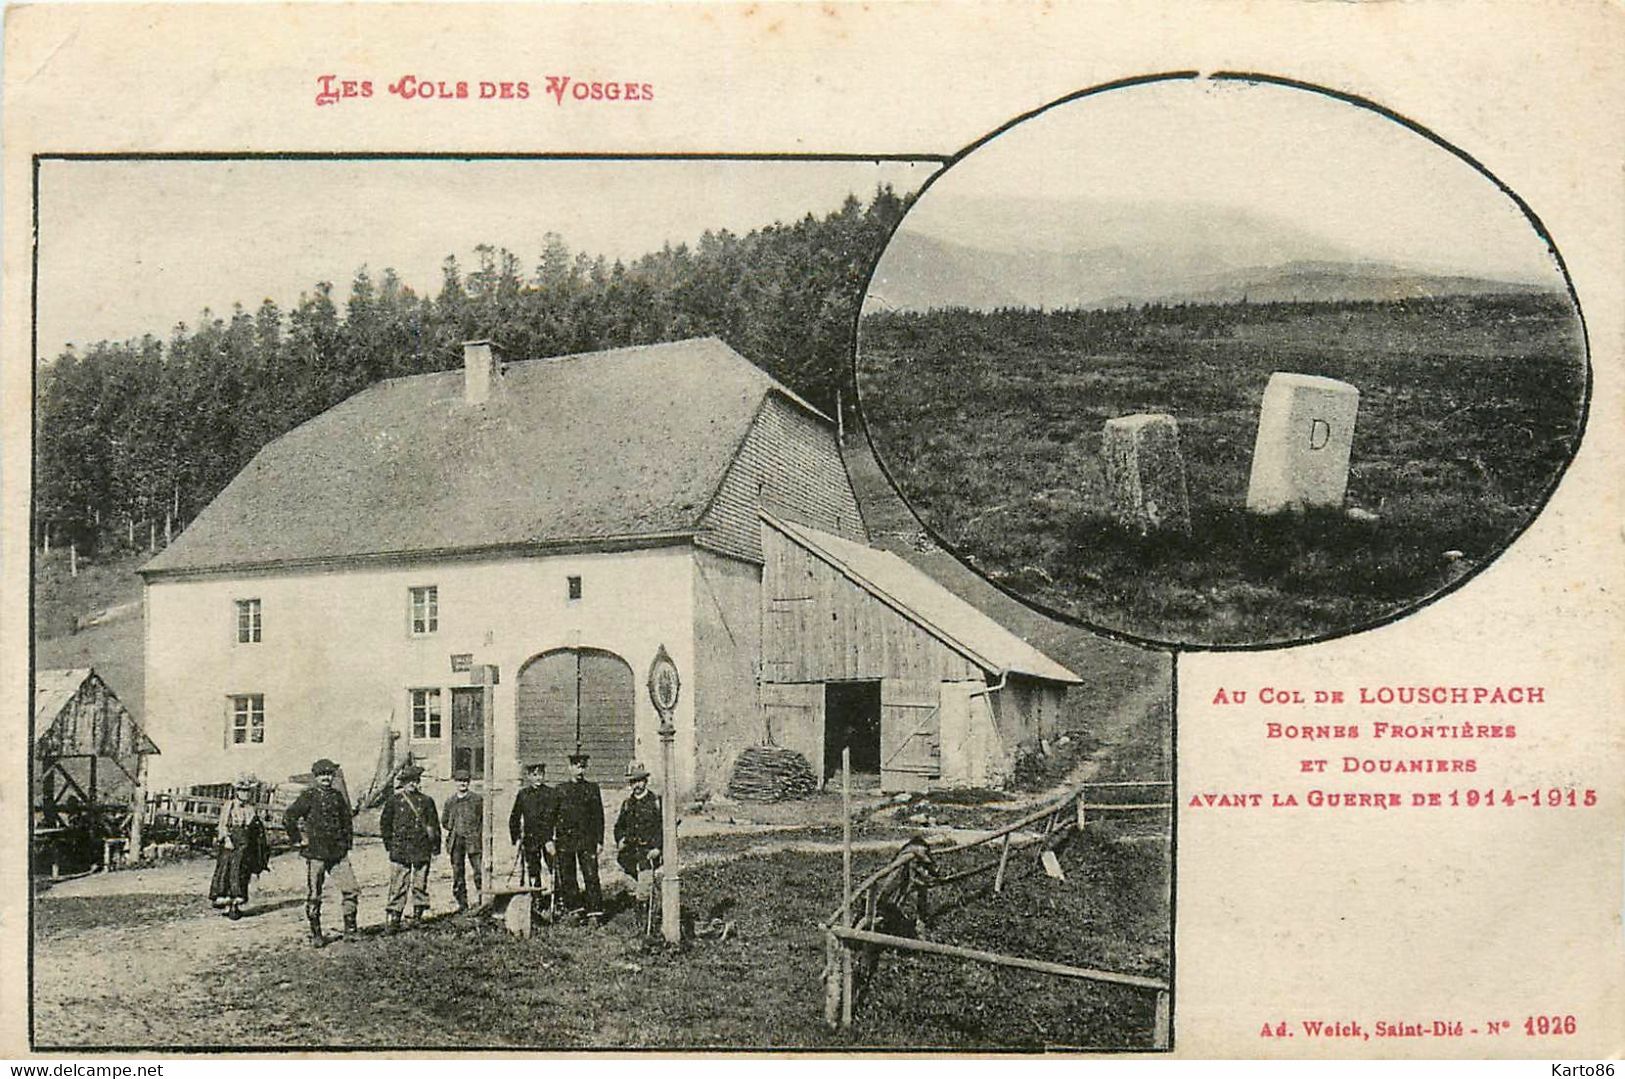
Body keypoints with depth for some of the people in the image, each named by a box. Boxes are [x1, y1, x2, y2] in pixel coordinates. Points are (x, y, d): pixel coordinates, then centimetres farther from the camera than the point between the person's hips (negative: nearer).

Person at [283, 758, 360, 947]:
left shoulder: (337, 796, 11)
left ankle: (350, 930, 8)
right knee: (313, 896, 2)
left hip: (338, 853, 4)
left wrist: (347, 841, 17)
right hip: (315, 853, -4)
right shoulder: (308, 796, -5)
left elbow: (346, 819, 25)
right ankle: (316, 934, 13)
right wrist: (298, 839, -8)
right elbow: (288, 818, -10)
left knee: (351, 890, -2)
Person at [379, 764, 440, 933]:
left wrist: (435, 845, 6)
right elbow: (384, 823, 9)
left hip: (422, 850, 2)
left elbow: (434, 825, 10)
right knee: (398, 885, -7)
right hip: (400, 851, -2)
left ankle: (418, 915, 20)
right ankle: (393, 919, -6)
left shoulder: (426, 801, 6)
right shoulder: (394, 800, 3)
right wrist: (389, 843, 5)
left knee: (420, 884, 8)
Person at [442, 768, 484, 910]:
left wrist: (476, 832, -3)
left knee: (479, 871, -10)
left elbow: (484, 819, 5)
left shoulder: (477, 799, 3)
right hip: (456, 841, 3)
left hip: (473, 840, -3)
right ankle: (462, 903, 11)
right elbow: (444, 821, 20)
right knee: (457, 873, 4)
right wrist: (454, 829, 8)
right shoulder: (450, 801, 11)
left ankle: (483, 899, -6)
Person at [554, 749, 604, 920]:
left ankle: (595, 911, -8)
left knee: (591, 875, -8)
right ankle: (574, 909, 11)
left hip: (587, 839, -1)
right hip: (565, 838, 1)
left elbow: (599, 816, 6)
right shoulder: (561, 790, 8)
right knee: (567, 877, 3)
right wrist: (549, 840, 1)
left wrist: (599, 841, 1)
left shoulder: (592, 788, 7)